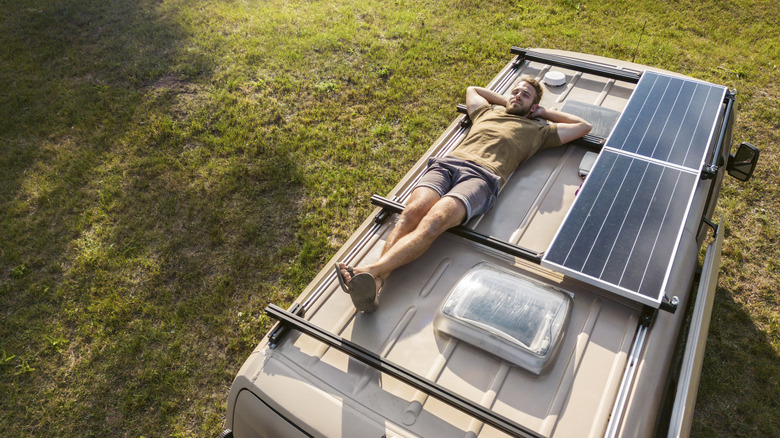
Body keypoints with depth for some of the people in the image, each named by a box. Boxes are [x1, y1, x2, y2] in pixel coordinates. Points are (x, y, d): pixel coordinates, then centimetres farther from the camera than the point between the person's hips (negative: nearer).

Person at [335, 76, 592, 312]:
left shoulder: (537, 131, 32)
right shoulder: (487, 111, 40)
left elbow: (583, 126, 36)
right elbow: (472, 89, 60)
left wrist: (544, 113, 38)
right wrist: (505, 101, 53)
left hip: (482, 176, -3)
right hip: (446, 163, 3)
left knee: (432, 223, -34)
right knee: (410, 213, -30)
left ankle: (370, 272, -51)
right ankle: (374, 285, -47)